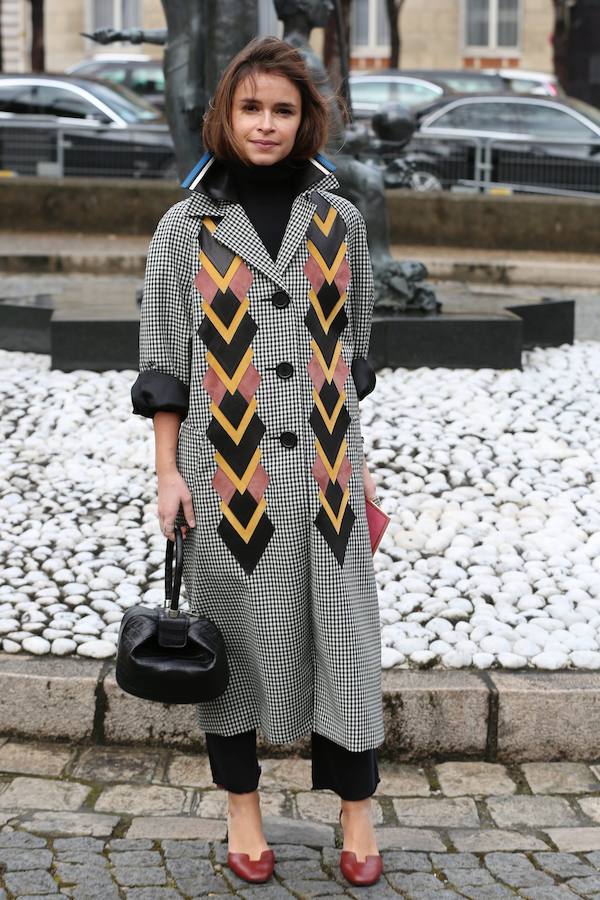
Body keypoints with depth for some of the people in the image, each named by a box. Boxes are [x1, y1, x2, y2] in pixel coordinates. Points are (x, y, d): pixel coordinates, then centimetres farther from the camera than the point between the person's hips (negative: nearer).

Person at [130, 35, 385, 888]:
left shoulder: (339, 220, 5)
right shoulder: (187, 226, -1)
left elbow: (351, 351, 12)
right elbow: (164, 360, 0)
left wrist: (358, 462, 12)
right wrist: (168, 473, -5)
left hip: (322, 465, 2)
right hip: (227, 466, -1)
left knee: (342, 631, 4)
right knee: (232, 632, 8)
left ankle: (357, 812, 18)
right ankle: (243, 807, 25)